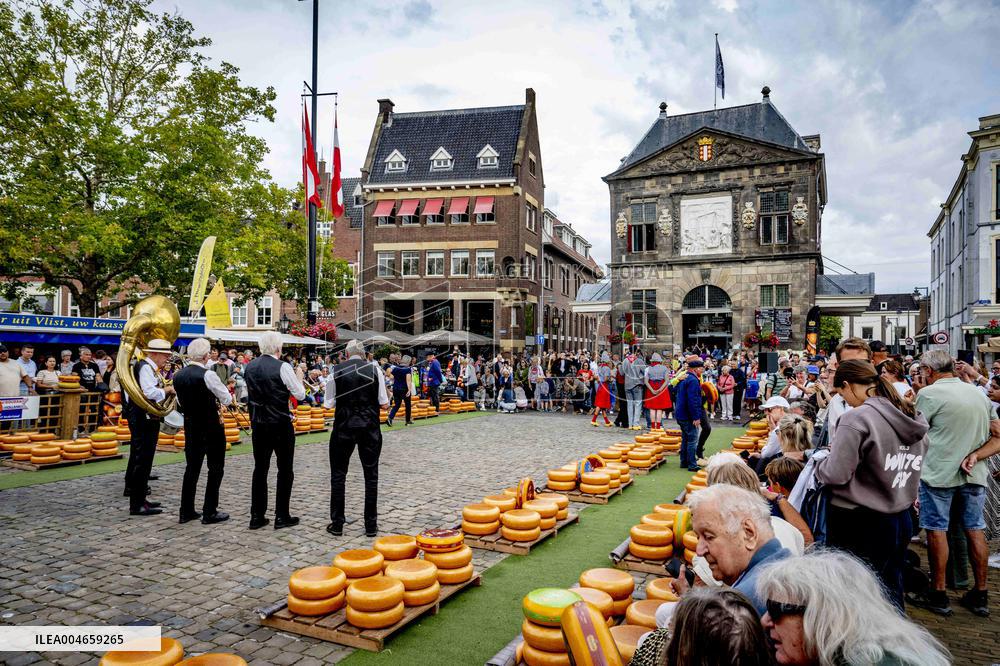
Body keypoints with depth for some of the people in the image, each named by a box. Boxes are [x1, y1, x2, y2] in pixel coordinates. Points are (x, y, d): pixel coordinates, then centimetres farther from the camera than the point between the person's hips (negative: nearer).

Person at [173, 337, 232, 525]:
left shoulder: (178, 375, 2)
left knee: (192, 467, 14)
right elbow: (227, 400, -10)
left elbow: (180, 403, 14)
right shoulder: (207, 375, -19)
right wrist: (217, 399, 9)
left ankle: (186, 511, 19)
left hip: (191, 426, 6)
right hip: (211, 427, -6)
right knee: (215, 469, 4)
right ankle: (210, 513, 6)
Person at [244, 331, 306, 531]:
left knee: (260, 469, 13)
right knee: (285, 469, 6)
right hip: (280, 425, -5)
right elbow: (300, 395, -10)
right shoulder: (282, 367, -15)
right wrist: (298, 377, 6)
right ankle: (282, 516, 10)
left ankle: (257, 516, 16)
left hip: (258, 424, 6)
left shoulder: (249, 367, 4)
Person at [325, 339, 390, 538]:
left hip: (343, 427, 0)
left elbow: (328, 404, -1)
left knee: (338, 474, 12)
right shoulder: (375, 369, -3)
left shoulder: (336, 370, -3)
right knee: (371, 475, 9)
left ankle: (337, 524, 17)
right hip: (370, 427, 1)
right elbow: (384, 403, -2)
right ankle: (371, 525, 13)